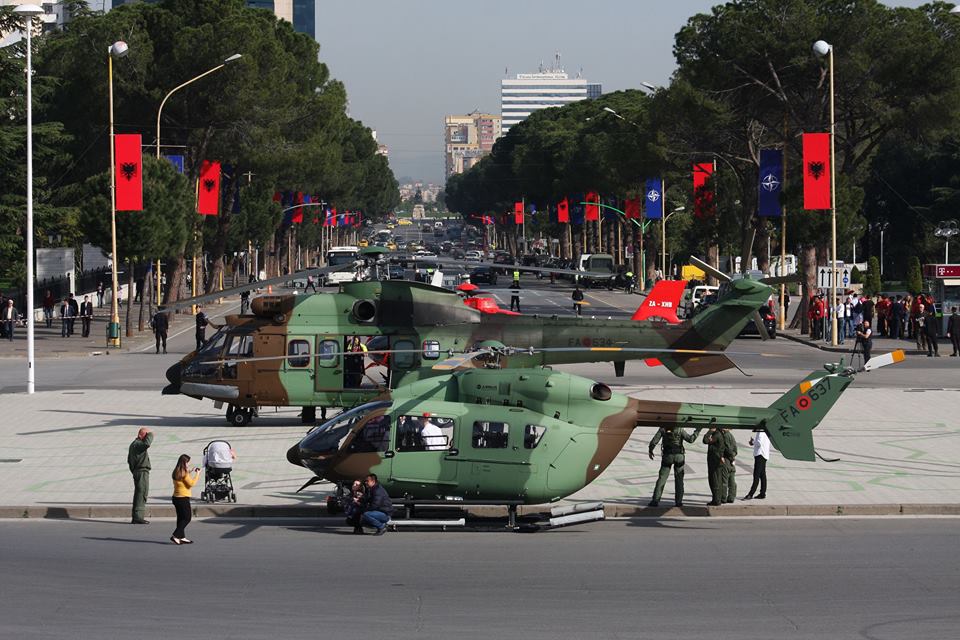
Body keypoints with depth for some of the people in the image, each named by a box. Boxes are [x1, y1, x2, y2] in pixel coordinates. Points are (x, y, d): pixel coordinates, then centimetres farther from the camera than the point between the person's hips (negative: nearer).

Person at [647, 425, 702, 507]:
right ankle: (678, 501, 4)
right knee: (679, 479, 9)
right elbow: (690, 439, -10)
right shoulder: (679, 430, -7)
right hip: (679, 456, -1)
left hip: (667, 456, 1)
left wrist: (650, 451, 12)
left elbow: (654, 441, -4)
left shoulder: (663, 429, -2)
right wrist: (698, 430, 1)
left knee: (662, 478, 4)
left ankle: (655, 500, -4)